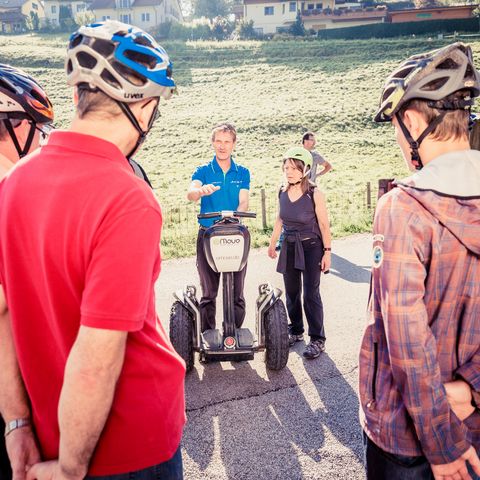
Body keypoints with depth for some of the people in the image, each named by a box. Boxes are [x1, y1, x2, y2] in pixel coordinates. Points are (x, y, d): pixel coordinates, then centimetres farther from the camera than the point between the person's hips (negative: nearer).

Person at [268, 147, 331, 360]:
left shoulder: (315, 195, -14)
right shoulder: (282, 193, 0)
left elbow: (324, 226, -10)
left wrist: (327, 252, -10)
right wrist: (272, 242, 18)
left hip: (311, 247, -5)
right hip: (289, 247, 5)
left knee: (311, 294, -3)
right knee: (291, 292, 12)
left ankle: (317, 339, 9)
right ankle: (296, 331, 30)